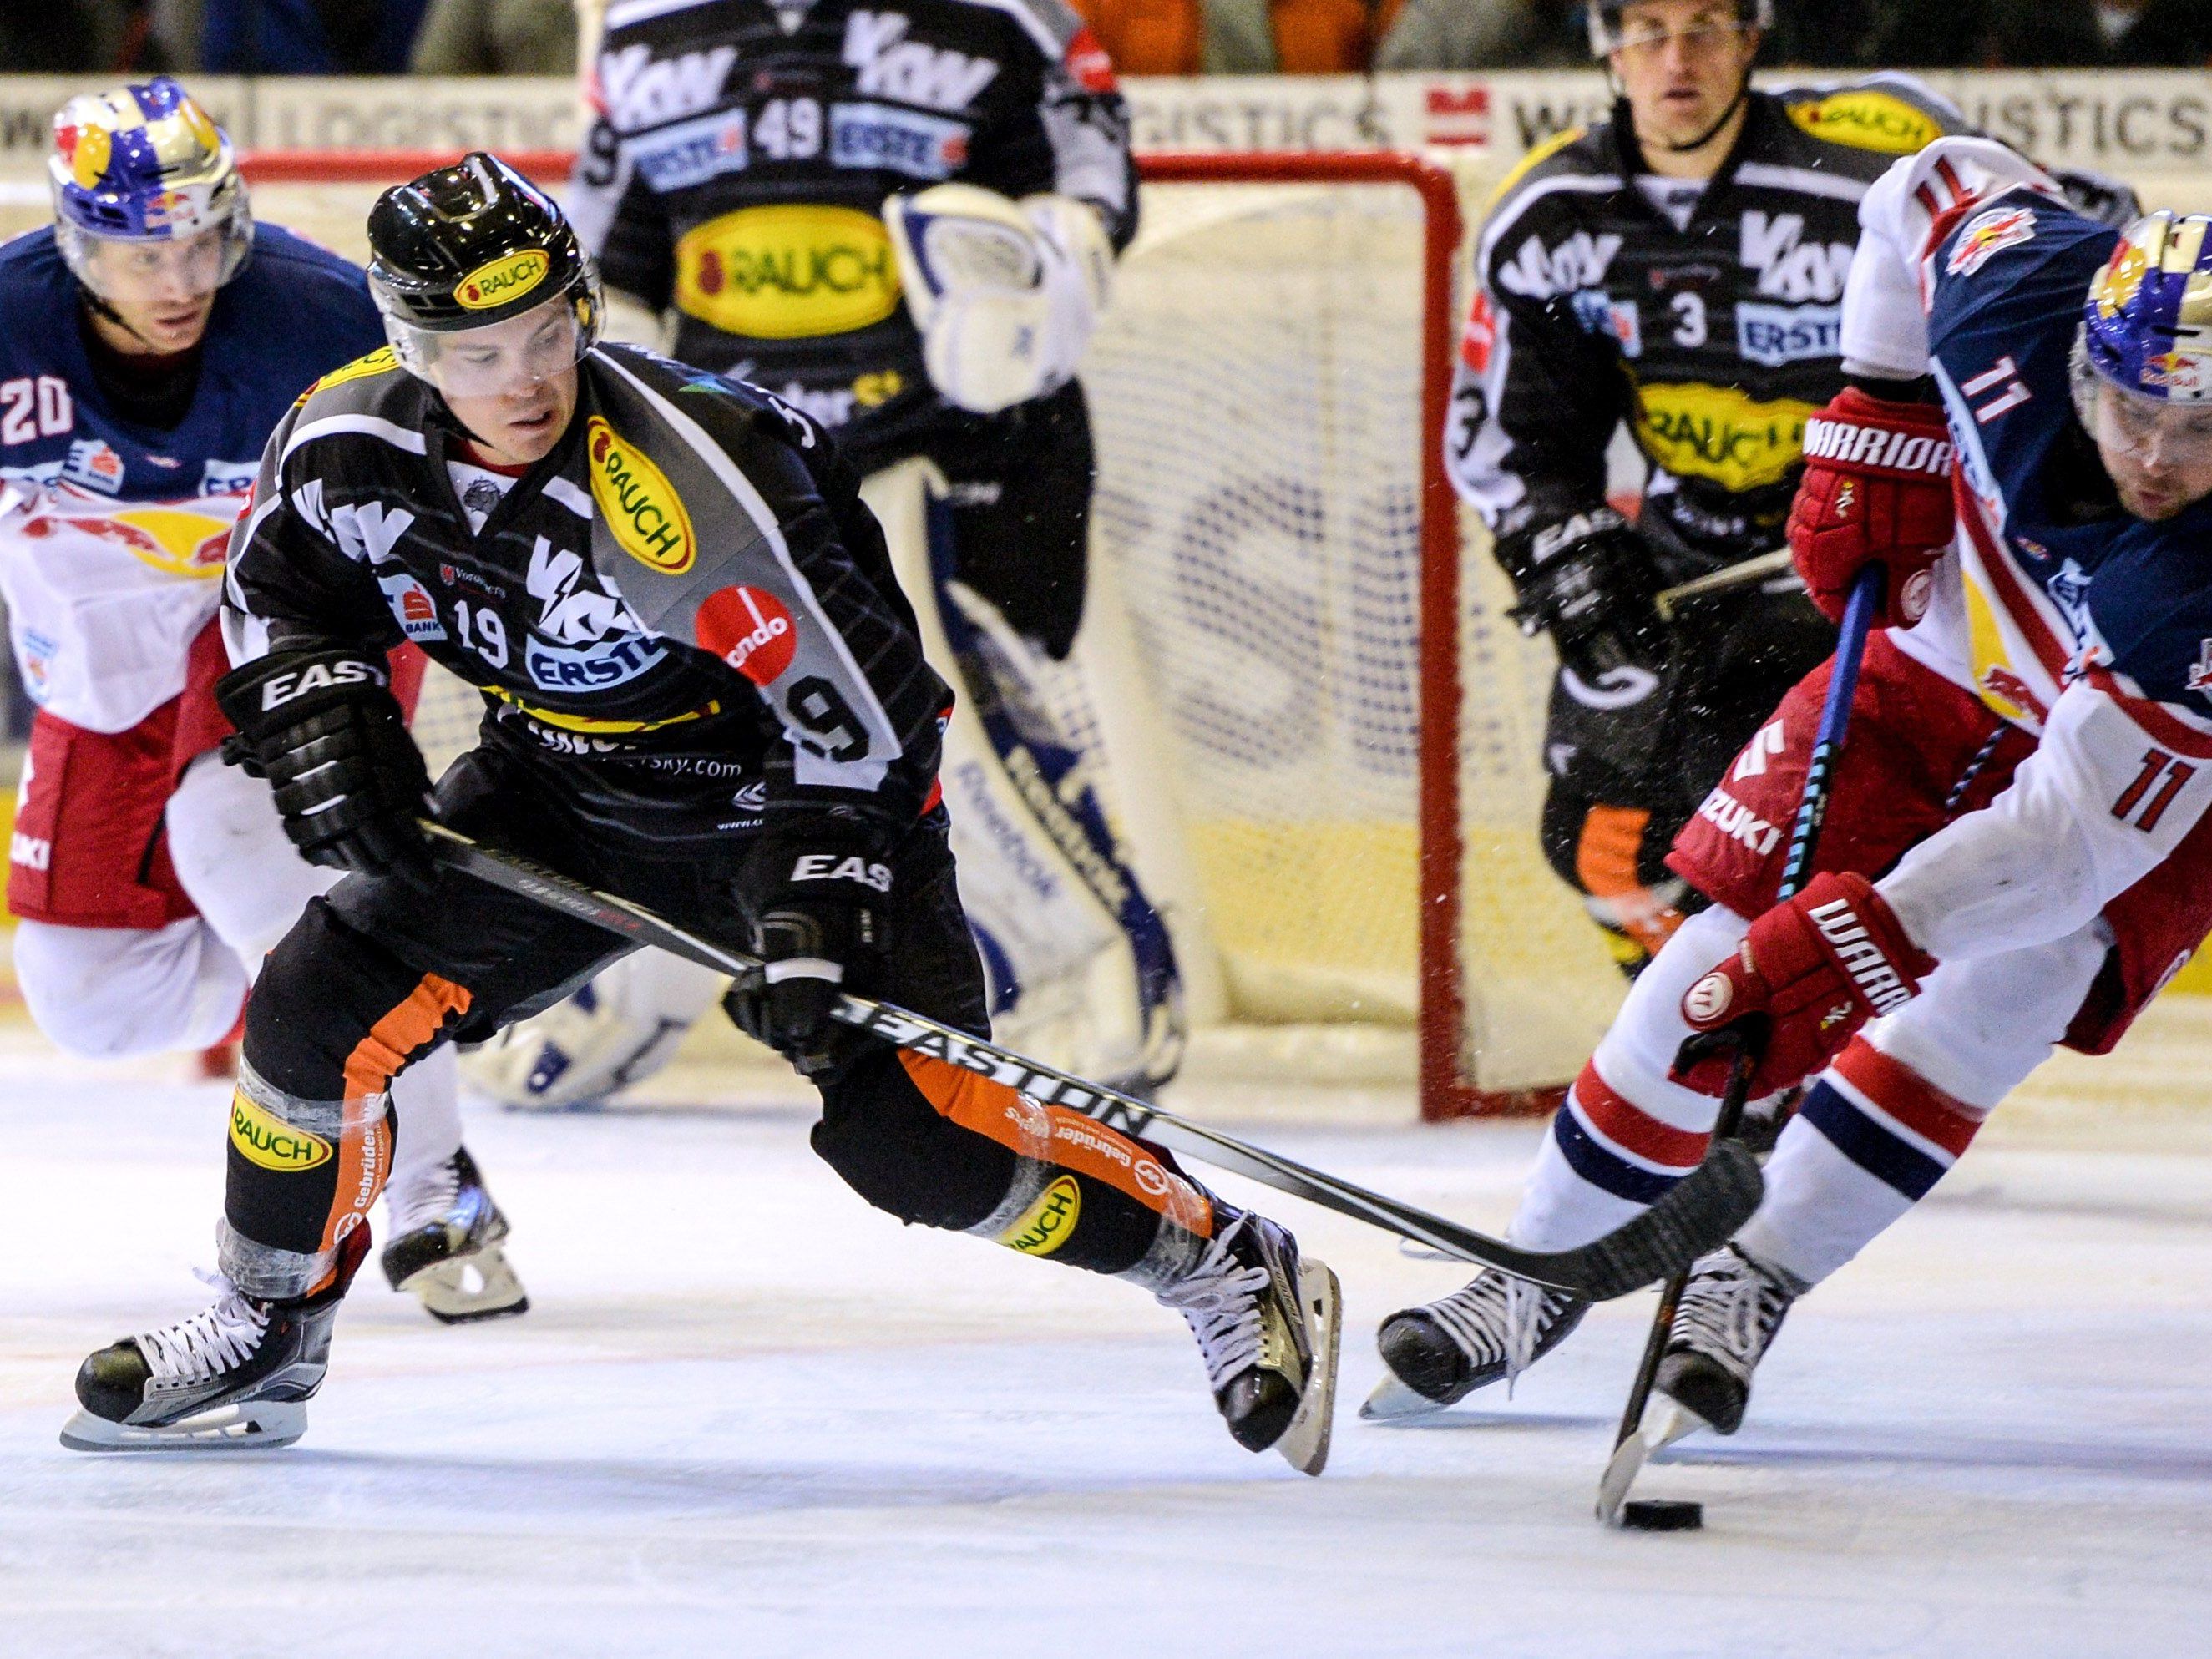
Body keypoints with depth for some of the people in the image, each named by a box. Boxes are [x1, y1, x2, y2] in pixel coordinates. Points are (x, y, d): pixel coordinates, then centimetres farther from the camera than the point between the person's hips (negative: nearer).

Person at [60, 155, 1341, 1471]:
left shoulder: (685, 485, -33)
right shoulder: (349, 447, -15)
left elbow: (852, 711, -30)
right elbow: (277, 596, 7)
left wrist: (812, 909, -37)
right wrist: (322, 717, -10)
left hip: (775, 798, -6)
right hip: (564, 788, 6)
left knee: (904, 1127, -21)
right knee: (325, 1002, -3)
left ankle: (1229, 1272, -7)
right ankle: (266, 1336, 18)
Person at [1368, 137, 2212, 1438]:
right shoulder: (2019, 281, -30)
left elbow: (2077, 830, -41)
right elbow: (1939, 183, -4)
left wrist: (1867, 932, -49)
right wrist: (1879, 420, -9)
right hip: (1947, 644, 4)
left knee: (2000, 990, -23)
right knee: (1733, 950, -4)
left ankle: (1751, 1288, -6)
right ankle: (1539, 1282, 13)